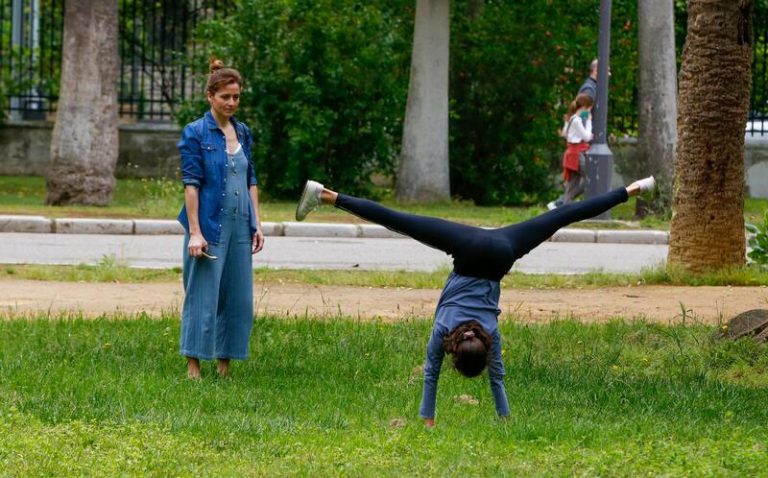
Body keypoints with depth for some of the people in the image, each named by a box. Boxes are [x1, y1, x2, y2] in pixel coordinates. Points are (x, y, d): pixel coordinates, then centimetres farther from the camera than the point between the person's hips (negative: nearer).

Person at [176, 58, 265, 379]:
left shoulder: (243, 133, 11)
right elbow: (191, 184, -10)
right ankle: (193, 365, 3)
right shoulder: (196, 133, -6)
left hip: (239, 227, 6)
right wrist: (195, 232, -15)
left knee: (238, 297, 6)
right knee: (203, 296, -3)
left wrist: (256, 224, 10)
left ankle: (224, 363, 14)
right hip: (209, 226, -6)